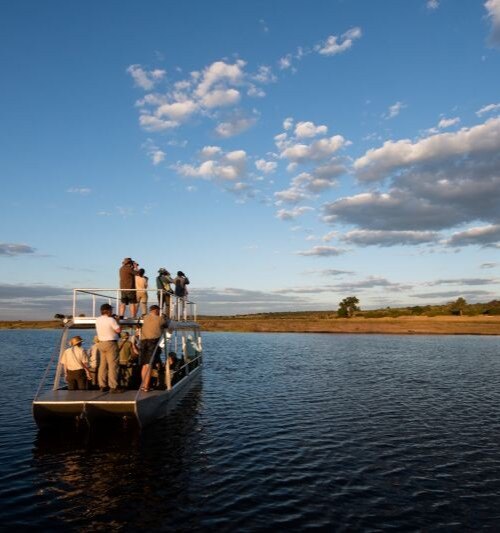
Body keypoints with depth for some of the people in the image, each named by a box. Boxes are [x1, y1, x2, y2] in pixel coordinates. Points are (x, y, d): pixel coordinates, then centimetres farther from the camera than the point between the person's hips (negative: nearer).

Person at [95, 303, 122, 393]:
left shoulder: (97, 320, 8)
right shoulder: (111, 319, -14)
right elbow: (118, 330, -16)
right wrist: (116, 322, 0)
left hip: (101, 343, 8)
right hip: (110, 343, -8)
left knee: (103, 365, 13)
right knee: (113, 365, -6)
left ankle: (102, 385, 17)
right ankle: (113, 386, -7)